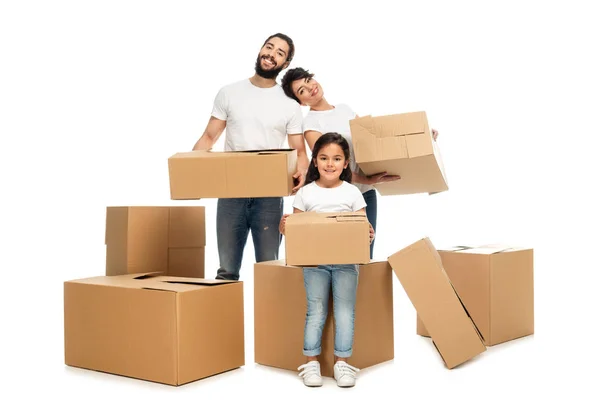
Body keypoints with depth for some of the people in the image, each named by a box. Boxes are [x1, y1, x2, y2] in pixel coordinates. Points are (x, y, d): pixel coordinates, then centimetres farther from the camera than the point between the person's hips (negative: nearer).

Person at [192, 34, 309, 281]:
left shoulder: (290, 104, 4)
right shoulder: (229, 93, 7)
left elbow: (299, 151, 4)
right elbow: (209, 137, 8)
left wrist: (301, 172, -19)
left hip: (269, 195, -1)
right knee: (227, 269, 7)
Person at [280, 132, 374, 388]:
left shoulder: (352, 193, 1)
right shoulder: (305, 193, 2)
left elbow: (363, 226, 1)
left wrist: (368, 235, -21)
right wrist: (285, 228, -17)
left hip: (346, 261, 0)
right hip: (314, 261, 0)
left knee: (345, 312, -2)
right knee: (316, 311, -2)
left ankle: (341, 363, 5)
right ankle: (311, 363, 4)